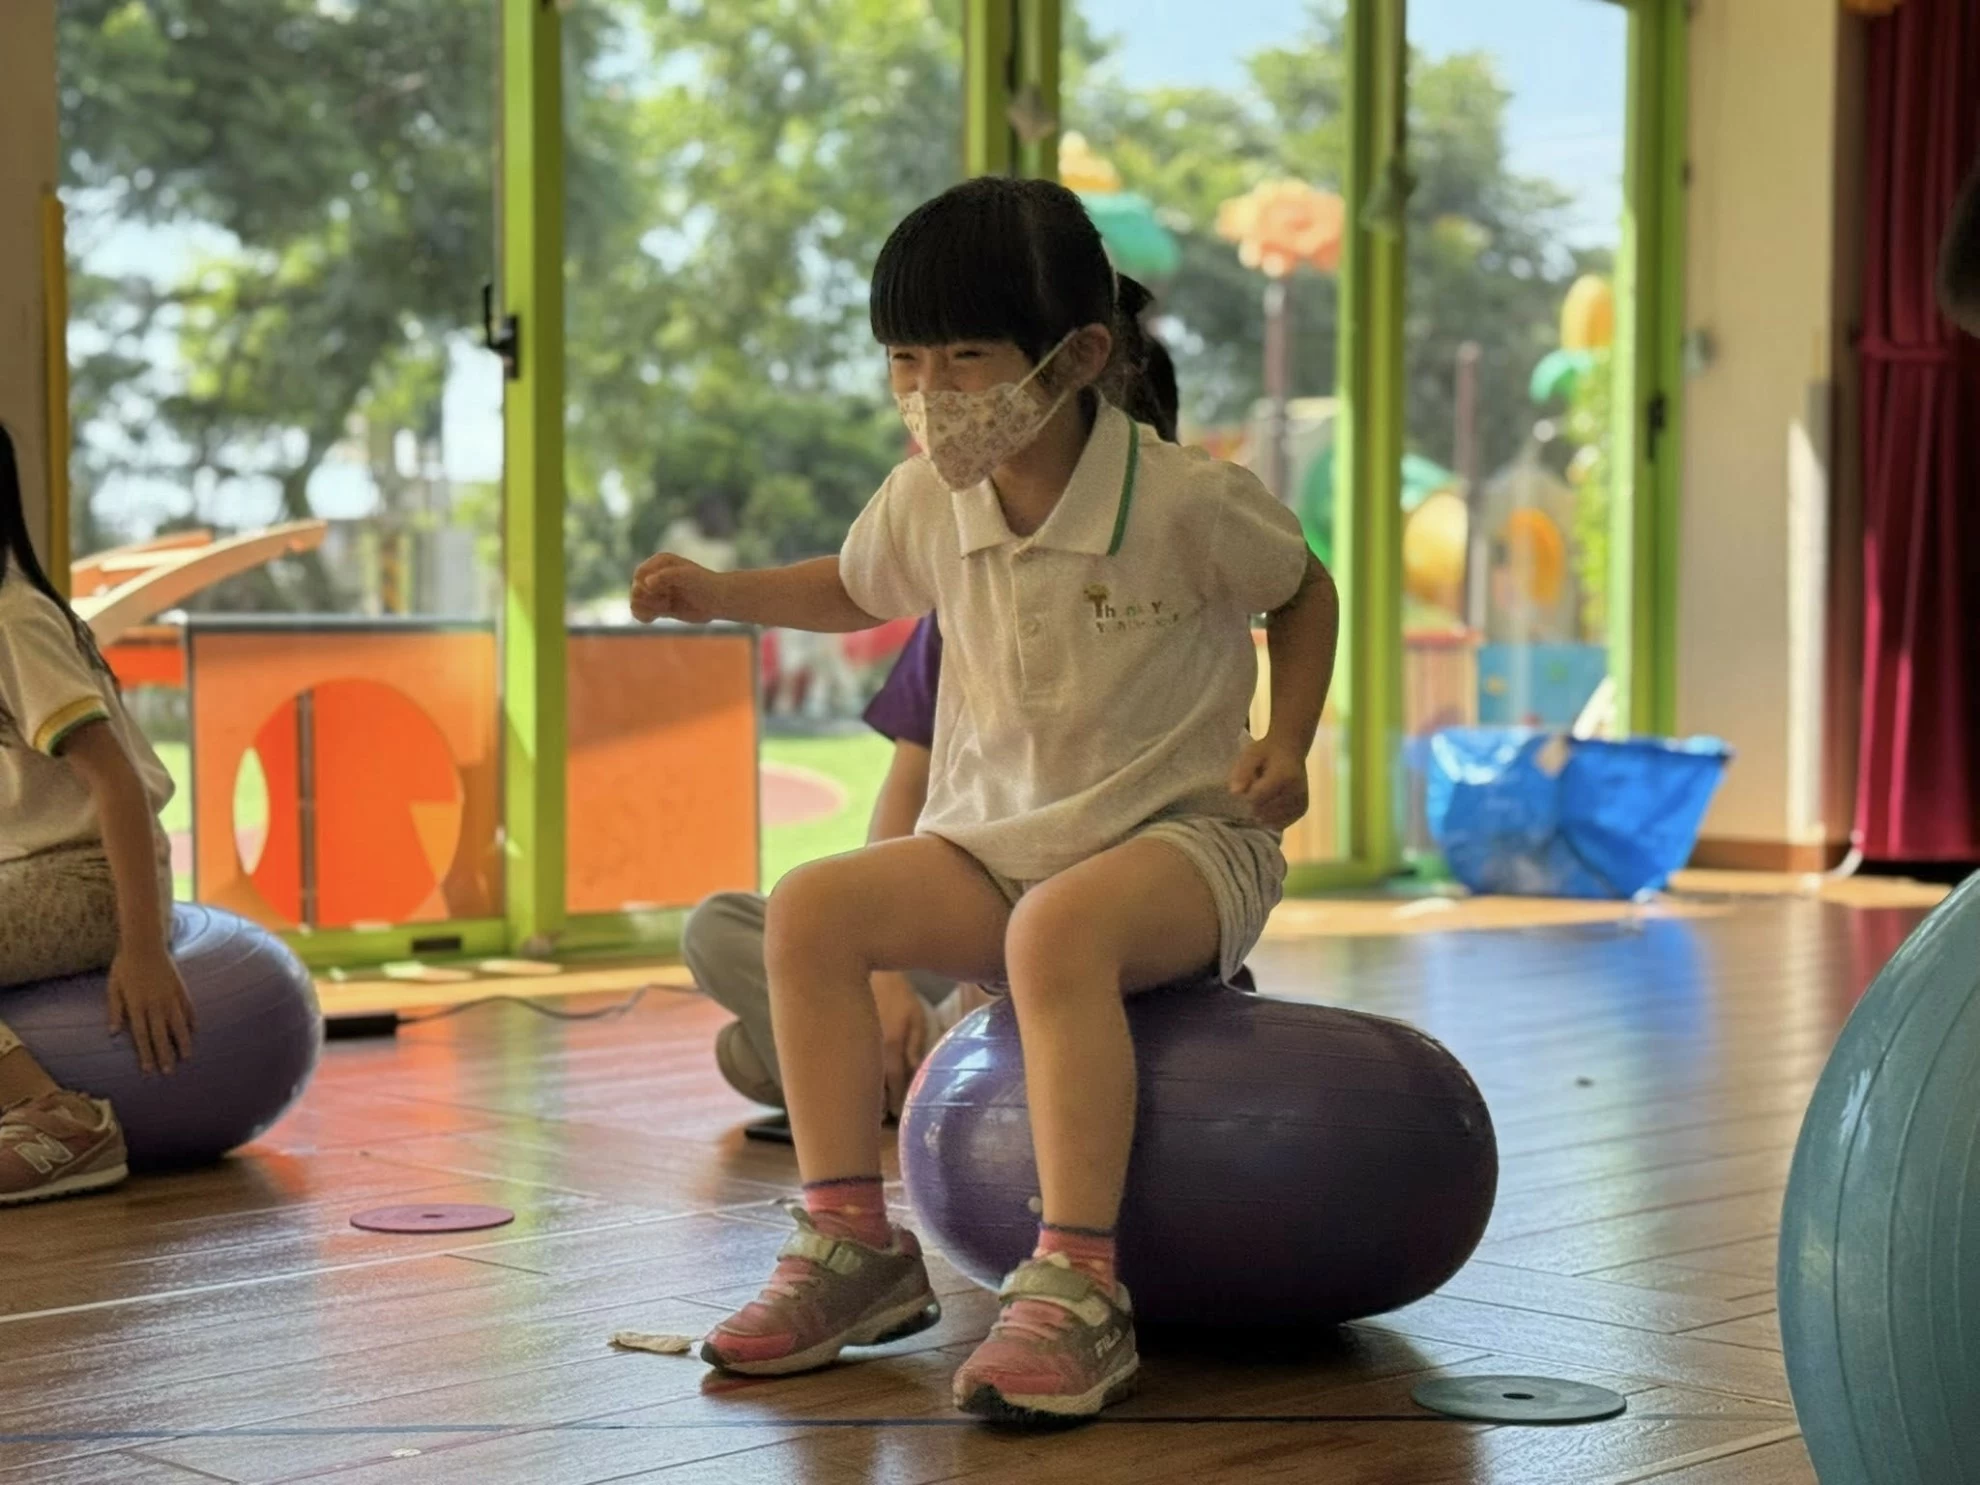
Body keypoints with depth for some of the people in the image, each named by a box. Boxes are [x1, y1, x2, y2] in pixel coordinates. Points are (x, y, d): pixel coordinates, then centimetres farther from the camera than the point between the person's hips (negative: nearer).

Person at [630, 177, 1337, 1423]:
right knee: (812, 908, -18)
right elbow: (856, 588, 24)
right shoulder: (927, 500, 1)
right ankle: (853, 1243, -12)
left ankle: (1076, 1286, -37)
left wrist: (1288, 743, -8)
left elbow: (1304, 591, 6)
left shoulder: (1188, 499, -14)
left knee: (1057, 930, -39)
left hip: (1181, 835, -6)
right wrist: (721, 593, 7)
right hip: (996, 840, 6)